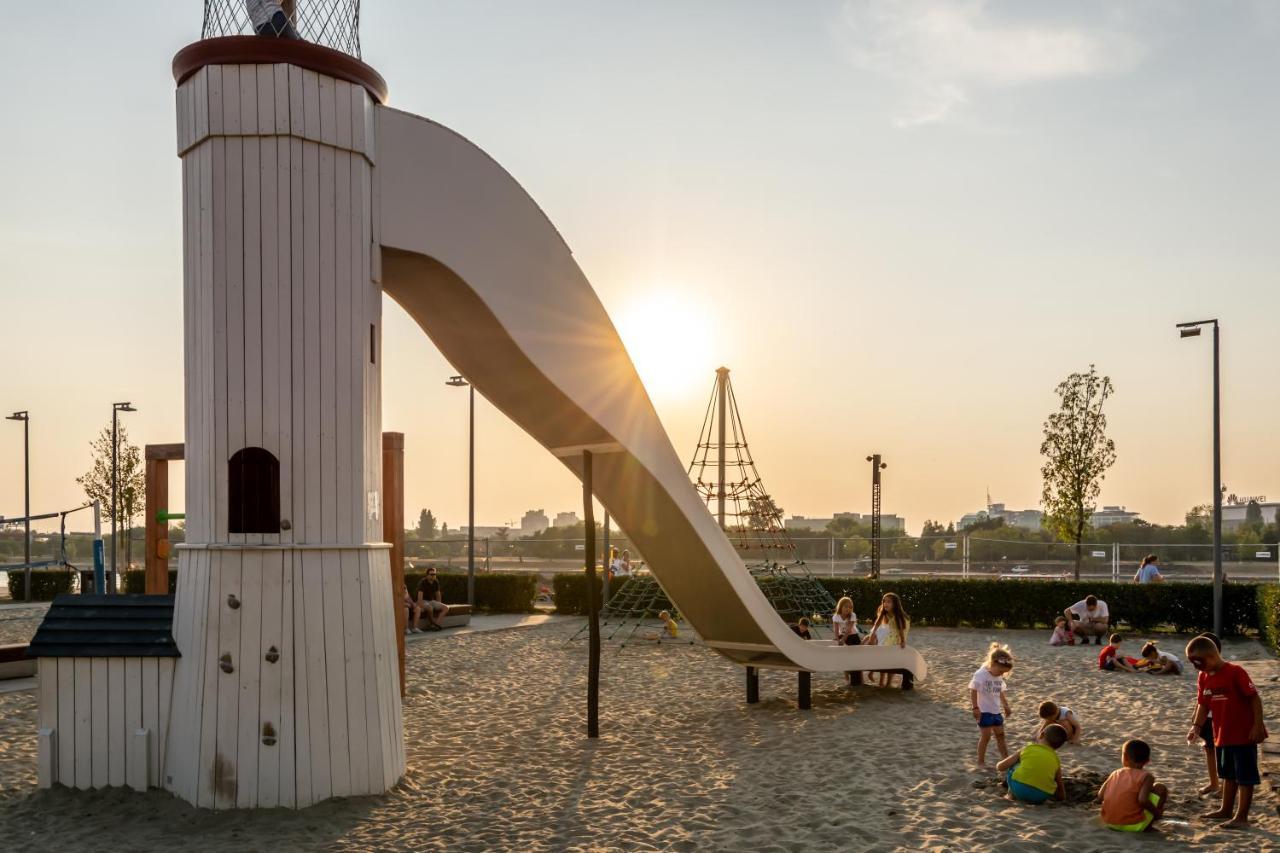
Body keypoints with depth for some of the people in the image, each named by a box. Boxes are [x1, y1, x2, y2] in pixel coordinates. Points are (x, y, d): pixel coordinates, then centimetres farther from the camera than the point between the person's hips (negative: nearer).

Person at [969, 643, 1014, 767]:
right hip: (984, 711, -7)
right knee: (986, 736, -4)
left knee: (1000, 734, 11)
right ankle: (981, 761, 7)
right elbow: (973, 691, -17)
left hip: (996, 711, 7)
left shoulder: (999, 677, 4)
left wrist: (1005, 706, 23)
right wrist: (975, 708, -20)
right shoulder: (980, 674, -18)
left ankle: (1006, 759, 19)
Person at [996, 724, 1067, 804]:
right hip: (1040, 798, 2)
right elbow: (1060, 787, 21)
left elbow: (1000, 767, 12)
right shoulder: (1056, 760, 14)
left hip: (1018, 790, -2)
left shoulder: (1027, 749, 10)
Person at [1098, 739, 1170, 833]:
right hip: (1134, 826, -5)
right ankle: (1147, 825, 8)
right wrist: (1157, 812, -3)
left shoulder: (1115, 773, 8)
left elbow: (1100, 798, 5)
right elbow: (1142, 800, -20)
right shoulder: (1146, 776, -4)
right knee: (1160, 788, 10)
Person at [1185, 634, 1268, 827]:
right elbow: (1203, 705, 9)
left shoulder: (1235, 672, -19)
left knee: (1245, 775, 0)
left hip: (1244, 734, -8)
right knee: (1228, 774, 20)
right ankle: (1226, 809, 32)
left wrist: (1258, 725, -19)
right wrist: (1196, 726, -1)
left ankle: (1242, 816, 5)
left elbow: (1255, 698, -17)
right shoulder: (1203, 677, 3)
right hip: (1222, 735, 8)